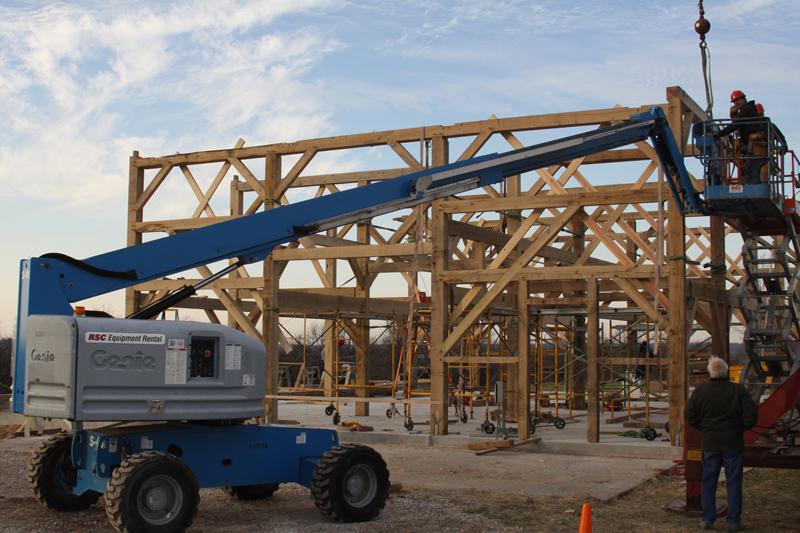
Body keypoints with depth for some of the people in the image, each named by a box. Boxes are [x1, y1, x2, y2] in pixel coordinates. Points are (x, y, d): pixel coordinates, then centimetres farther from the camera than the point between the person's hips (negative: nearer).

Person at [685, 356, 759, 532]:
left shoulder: (700, 391, -4)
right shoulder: (738, 390, -9)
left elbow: (690, 417, -2)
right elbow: (751, 414, -10)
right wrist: (741, 428, 7)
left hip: (709, 443, 1)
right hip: (733, 443, -1)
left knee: (708, 482, 10)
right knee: (733, 482, 7)